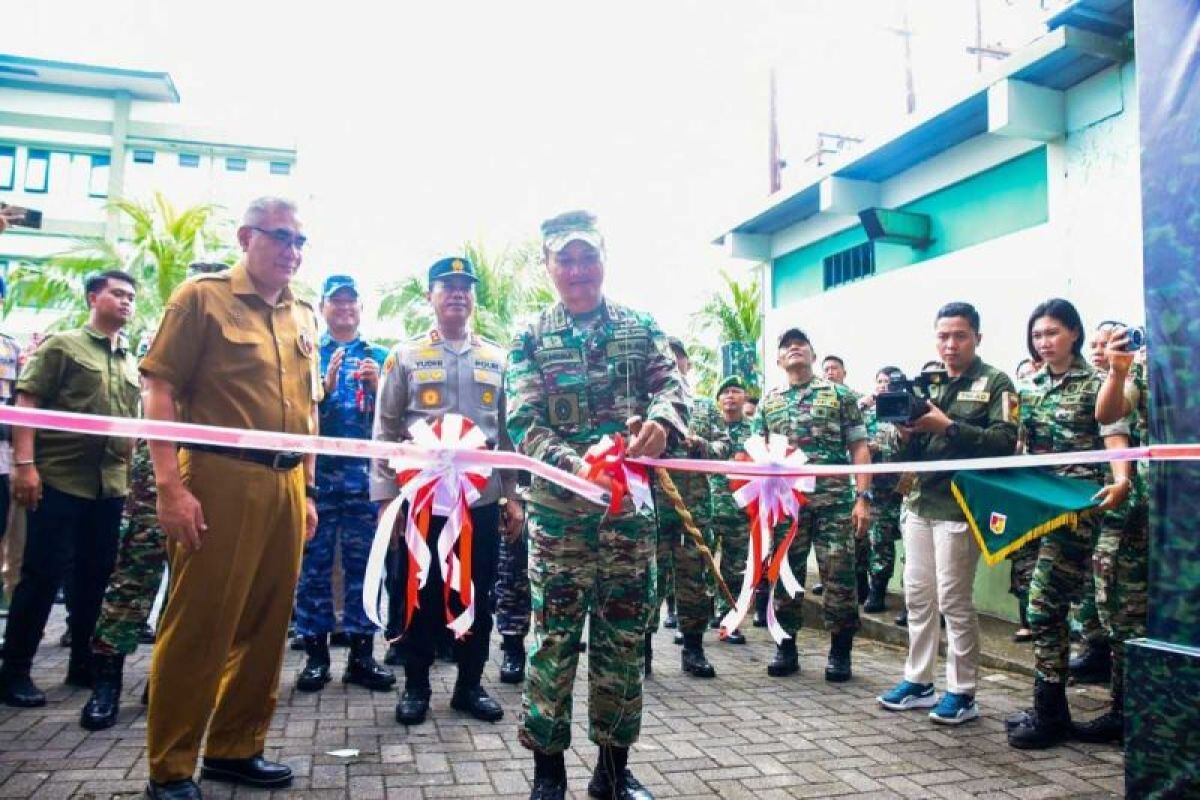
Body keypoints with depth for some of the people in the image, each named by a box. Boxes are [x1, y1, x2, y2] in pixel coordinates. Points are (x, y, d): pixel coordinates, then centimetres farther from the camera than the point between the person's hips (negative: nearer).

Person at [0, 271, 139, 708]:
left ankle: (82, 664, 22)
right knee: (43, 575, -2)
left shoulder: (130, 363, 17)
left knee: (94, 577, 10)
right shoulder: (62, 345, 1)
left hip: (110, 485, 6)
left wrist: (132, 471, 15)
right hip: (59, 479, -5)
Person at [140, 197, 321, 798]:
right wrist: (170, 485, -14)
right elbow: (160, 390, -7)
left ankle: (235, 748, 27)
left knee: (266, 624, 11)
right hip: (220, 478, -6)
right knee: (198, 624, 1)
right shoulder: (202, 296, 0)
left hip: (285, 485, 6)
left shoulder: (303, 316, 17)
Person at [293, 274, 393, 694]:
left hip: (364, 471, 1)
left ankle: (361, 654, 11)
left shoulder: (379, 356, 12)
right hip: (317, 469, -1)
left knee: (362, 561, 3)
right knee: (314, 562, 2)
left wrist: (375, 384, -11)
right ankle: (315, 653, 11)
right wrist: (326, 384, -16)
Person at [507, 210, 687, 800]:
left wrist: (660, 419, -27)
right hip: (559, 511, -2)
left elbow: (671, 384, -2)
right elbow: (523, 424, -7)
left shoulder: (641, 326, 9)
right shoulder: (530, 338, 3)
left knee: (624, 639, 10)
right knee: (553, 639, 3)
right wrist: (575, 465, -25)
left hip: (630, 508, 2)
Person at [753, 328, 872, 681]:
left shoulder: (839, 395, 6)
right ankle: (786, 646, 20)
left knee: (839, 576, -1)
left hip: (834, 500, -2)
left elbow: (859, 448, 1)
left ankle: (840, 650, 13)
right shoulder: (768, 402, 13)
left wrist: (863, 497, -8)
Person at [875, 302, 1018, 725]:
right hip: (921, 501, 6)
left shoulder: (995, 383, -1)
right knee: (917, 596, 10)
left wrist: (948, 427, -20)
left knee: (954, 600, -1)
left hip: (960, 505, -6)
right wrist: (906, 434, -7)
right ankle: (918, 681, 22)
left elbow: (1005, 441, -14)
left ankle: (962, 693, 12)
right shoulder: (926, 385, 14)